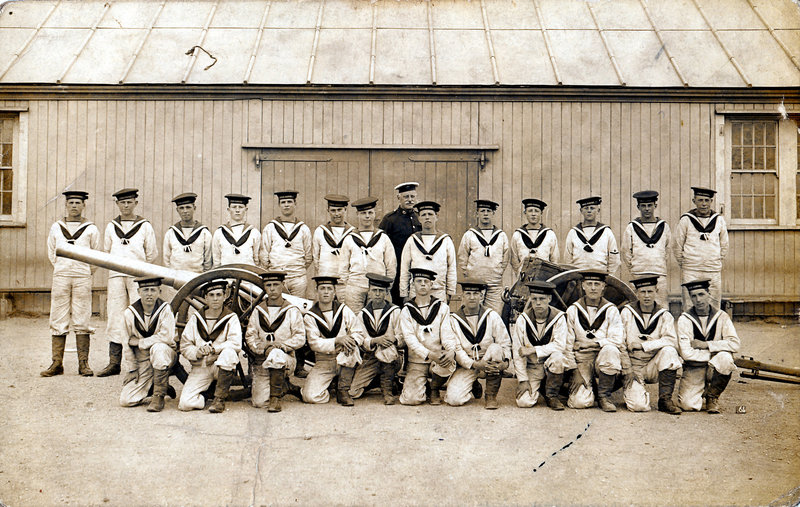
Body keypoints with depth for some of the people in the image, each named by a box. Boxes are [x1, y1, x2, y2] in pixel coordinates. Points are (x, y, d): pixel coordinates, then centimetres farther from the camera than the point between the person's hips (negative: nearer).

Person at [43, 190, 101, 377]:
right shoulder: (56, 227, 10)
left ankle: (83, 364, 3)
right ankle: (57, 363, 7)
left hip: (82, 278, -2)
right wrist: (61, 269, 15)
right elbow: (51, 252, 20)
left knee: (81, 323, -1)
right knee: (58, 321, 1)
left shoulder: (91, 229, 5)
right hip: (60, 277, 2)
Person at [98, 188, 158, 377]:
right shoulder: (111, 226, 14)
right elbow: (106, 252, 24)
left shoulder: (145, 226, 6)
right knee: (115, 318, 2)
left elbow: (152, 254, 10)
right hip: (116, 276, 3)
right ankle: (114, 363, 7)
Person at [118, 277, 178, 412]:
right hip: (141, 360, 3)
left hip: (165, 355, -2)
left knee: (158, 348, -39)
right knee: (126, 400, -10)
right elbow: (127, 344, 2)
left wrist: (139, 342, -16)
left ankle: (159, 396, -24)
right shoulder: (130, 313, -5)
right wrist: (131, 369, 1)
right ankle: (150, 386, 22)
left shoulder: (165, 309, -12)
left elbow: (167, 336, -24)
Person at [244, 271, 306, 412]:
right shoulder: (258, 311, 13)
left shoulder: (292, 311, 5)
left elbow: (300, 338, -2)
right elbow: (249, 336, 8)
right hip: (261, 360, 3)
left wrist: (281, 345, -17)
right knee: (258, 402, -11)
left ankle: (276, 398, -23)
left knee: (276, 355, -39)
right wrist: (260, 346, -12)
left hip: (285, 357, -2)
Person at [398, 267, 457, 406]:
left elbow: (447, 332, -3)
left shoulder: (442, 307, 7)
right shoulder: (406, 311, 3)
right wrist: (429, 354, -24)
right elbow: (410, 338, -8)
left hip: (438, 358, 1)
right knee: (411, 399, -17)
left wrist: (451, 350, -25)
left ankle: (435, 389, 0)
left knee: (448, 363, -35)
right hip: (417, 361, -1)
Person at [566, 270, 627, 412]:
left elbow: (618, 340, -6)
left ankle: (604, 396, -17)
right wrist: (575, 372, -7)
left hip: (603, 358, 0)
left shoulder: (611, 310, 2)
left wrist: (592, 342, -13)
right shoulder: (573, 310, 3)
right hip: (581, 359, 0)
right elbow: (567, 344, 1)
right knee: (581, 402, -21)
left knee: (611, 350, -36)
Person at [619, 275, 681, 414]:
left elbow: (671, 340, -14)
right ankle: (632, 391, 15)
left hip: (654, 366, 2)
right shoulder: (627, 312, 0)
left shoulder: (664, 315, 2)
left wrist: (643, 345, -20)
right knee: (639, 406, -23)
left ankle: (665, 400, -18)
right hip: (633, 366, -2)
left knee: (669, 351, -30)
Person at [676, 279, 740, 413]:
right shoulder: (684, 319, -7)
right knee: (687, 404, -21)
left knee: (725, 358, -34)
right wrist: (713, 354, -15)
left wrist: (706, 344, -18)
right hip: (694, 368, -1)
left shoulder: (721, 316, -2)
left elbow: (735, 344, -14)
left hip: (716, 367, 1)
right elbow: (686, 353, -15)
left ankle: (712, 396, -7)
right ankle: (703, 391, 18)